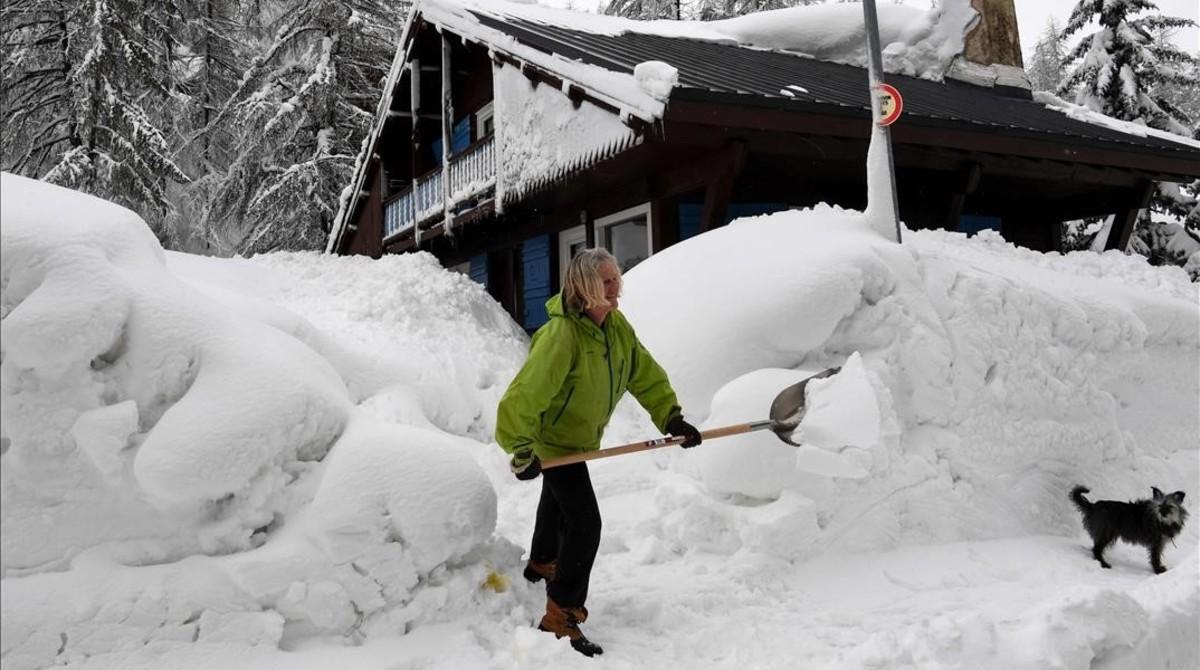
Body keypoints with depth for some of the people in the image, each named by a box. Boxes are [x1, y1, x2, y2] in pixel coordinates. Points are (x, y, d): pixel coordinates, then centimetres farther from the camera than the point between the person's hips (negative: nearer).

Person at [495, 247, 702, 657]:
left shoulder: (616, 325, -12)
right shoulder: (561, 335, -37)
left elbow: (644, 373, -4)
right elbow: (524, 397, -37)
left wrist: (671, 417, -12)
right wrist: (522, 453, -31)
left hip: (579, 436, 9)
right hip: (551, 441, -9)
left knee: (559, 500, 31)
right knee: (585, 523, -16)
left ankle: (542, 564, 59)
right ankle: (560, 619, -4)